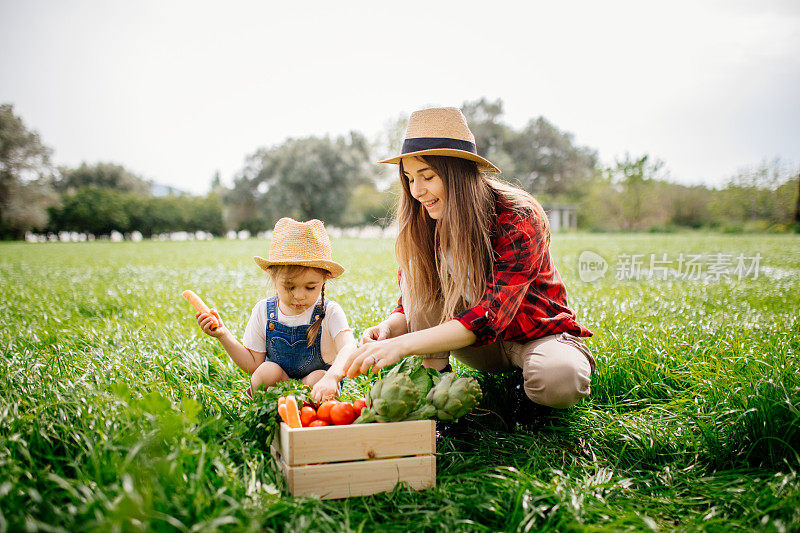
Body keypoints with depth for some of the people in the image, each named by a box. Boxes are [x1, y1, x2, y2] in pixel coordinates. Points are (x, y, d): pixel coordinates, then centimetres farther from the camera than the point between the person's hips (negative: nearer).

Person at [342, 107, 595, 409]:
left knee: (559, 382, -37)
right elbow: (411, 304, -4)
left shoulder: (518, 218, -26)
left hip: (537, 334, -4)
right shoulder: (423, 223, -9)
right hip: (480, 347, 4)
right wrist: (388, 328, -29)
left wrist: (403, 344, -46)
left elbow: (491, 313, -37)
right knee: (418, 272, -17)